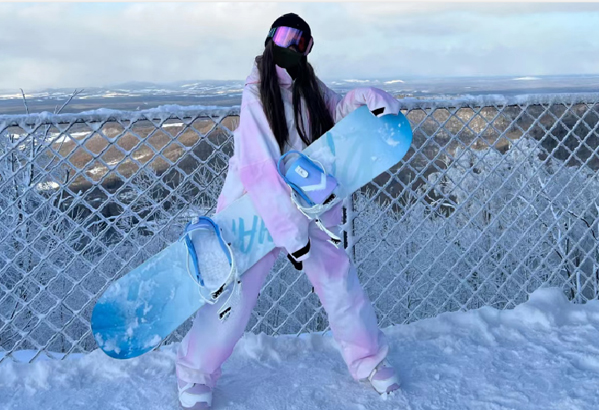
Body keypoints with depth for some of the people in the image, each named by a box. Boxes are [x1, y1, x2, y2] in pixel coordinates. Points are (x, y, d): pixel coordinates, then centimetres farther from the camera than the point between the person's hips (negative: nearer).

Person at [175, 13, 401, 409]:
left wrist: (366, 96, -15)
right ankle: (196, 376, 20)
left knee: (340, 281, 7)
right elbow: (262, 171, -24)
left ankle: (369, 359, 28)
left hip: (309, 207, 5)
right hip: (259, 211, -5)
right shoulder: (256, 96, -18)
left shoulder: (312, 88, -1)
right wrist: (290, 233, -26)